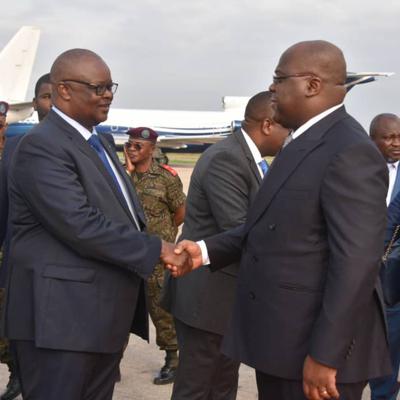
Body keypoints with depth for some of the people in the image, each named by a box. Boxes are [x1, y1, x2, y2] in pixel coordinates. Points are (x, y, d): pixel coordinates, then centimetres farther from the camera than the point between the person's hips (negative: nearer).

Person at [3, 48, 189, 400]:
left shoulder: (98, 142, 17)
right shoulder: (42, 146, -15)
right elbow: (80, 226, -23)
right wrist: (155, 249, -17)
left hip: (104, 316, 9)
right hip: (62, 316, -9)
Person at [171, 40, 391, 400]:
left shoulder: (351, 152, -19)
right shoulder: (304, 142, 13)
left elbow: (355, 263, -24)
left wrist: (325, 356, -24)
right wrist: (207, 250, 5)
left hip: (315, 345, -10)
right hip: (280, 338, 10)